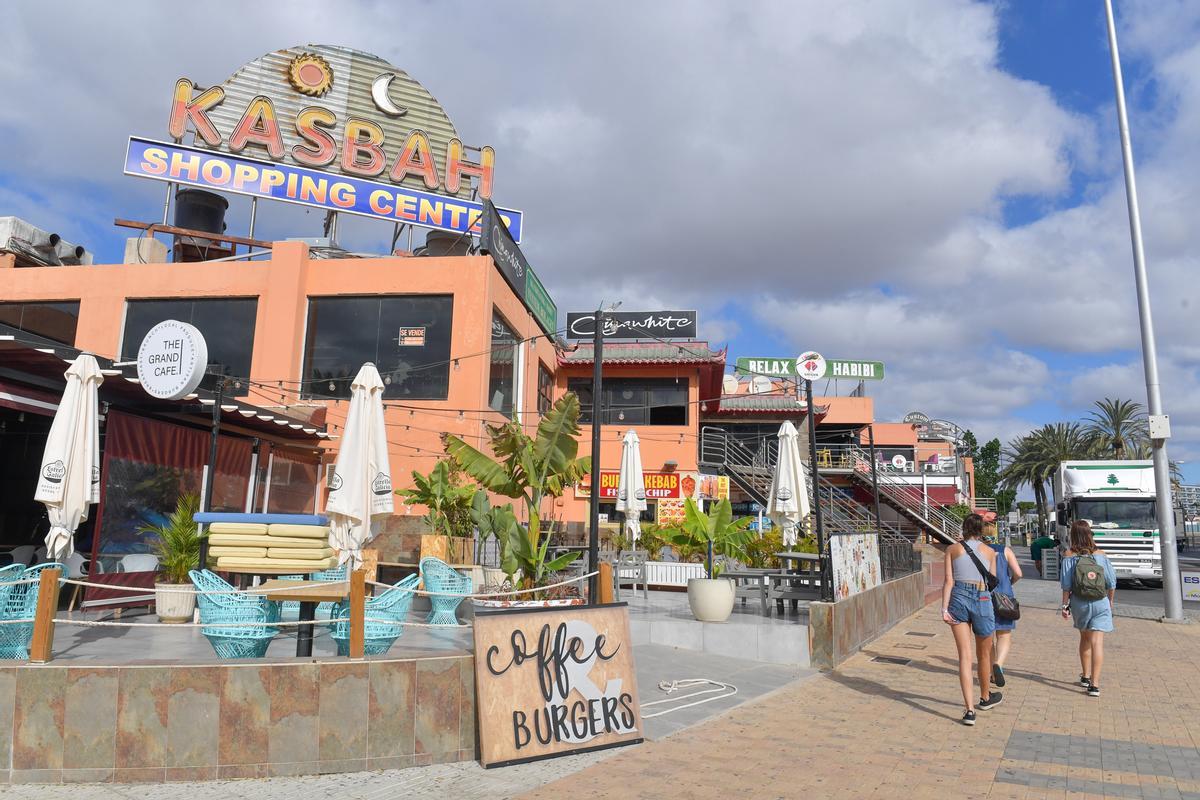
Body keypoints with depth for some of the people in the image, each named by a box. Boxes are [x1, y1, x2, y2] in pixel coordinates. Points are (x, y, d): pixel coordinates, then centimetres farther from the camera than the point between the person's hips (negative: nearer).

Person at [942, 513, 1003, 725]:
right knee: (984, 655, 20)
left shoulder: (952, 549, 5)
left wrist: (944, 608, -5)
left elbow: (949, 581, -2)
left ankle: (970, 710, -6)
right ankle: (985, 698, 41)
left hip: (958, 599, 0)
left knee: (964, 656, 1)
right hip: (982, 600, 0)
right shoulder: (990, 552, 7)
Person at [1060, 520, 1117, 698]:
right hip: (1100, 603, -1)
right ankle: (1094, 684, -11)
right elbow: (1111, 582, 2)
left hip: (1079, 603, 1)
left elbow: (1066, 585, -8)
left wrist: (1065, 605, -1)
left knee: (1084, 638, 21)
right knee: (1097, 642, -4)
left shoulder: (1069, 556, -6)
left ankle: (1085, 677, 30)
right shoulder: (1100, 555, -2)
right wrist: (1110, 600, 18)